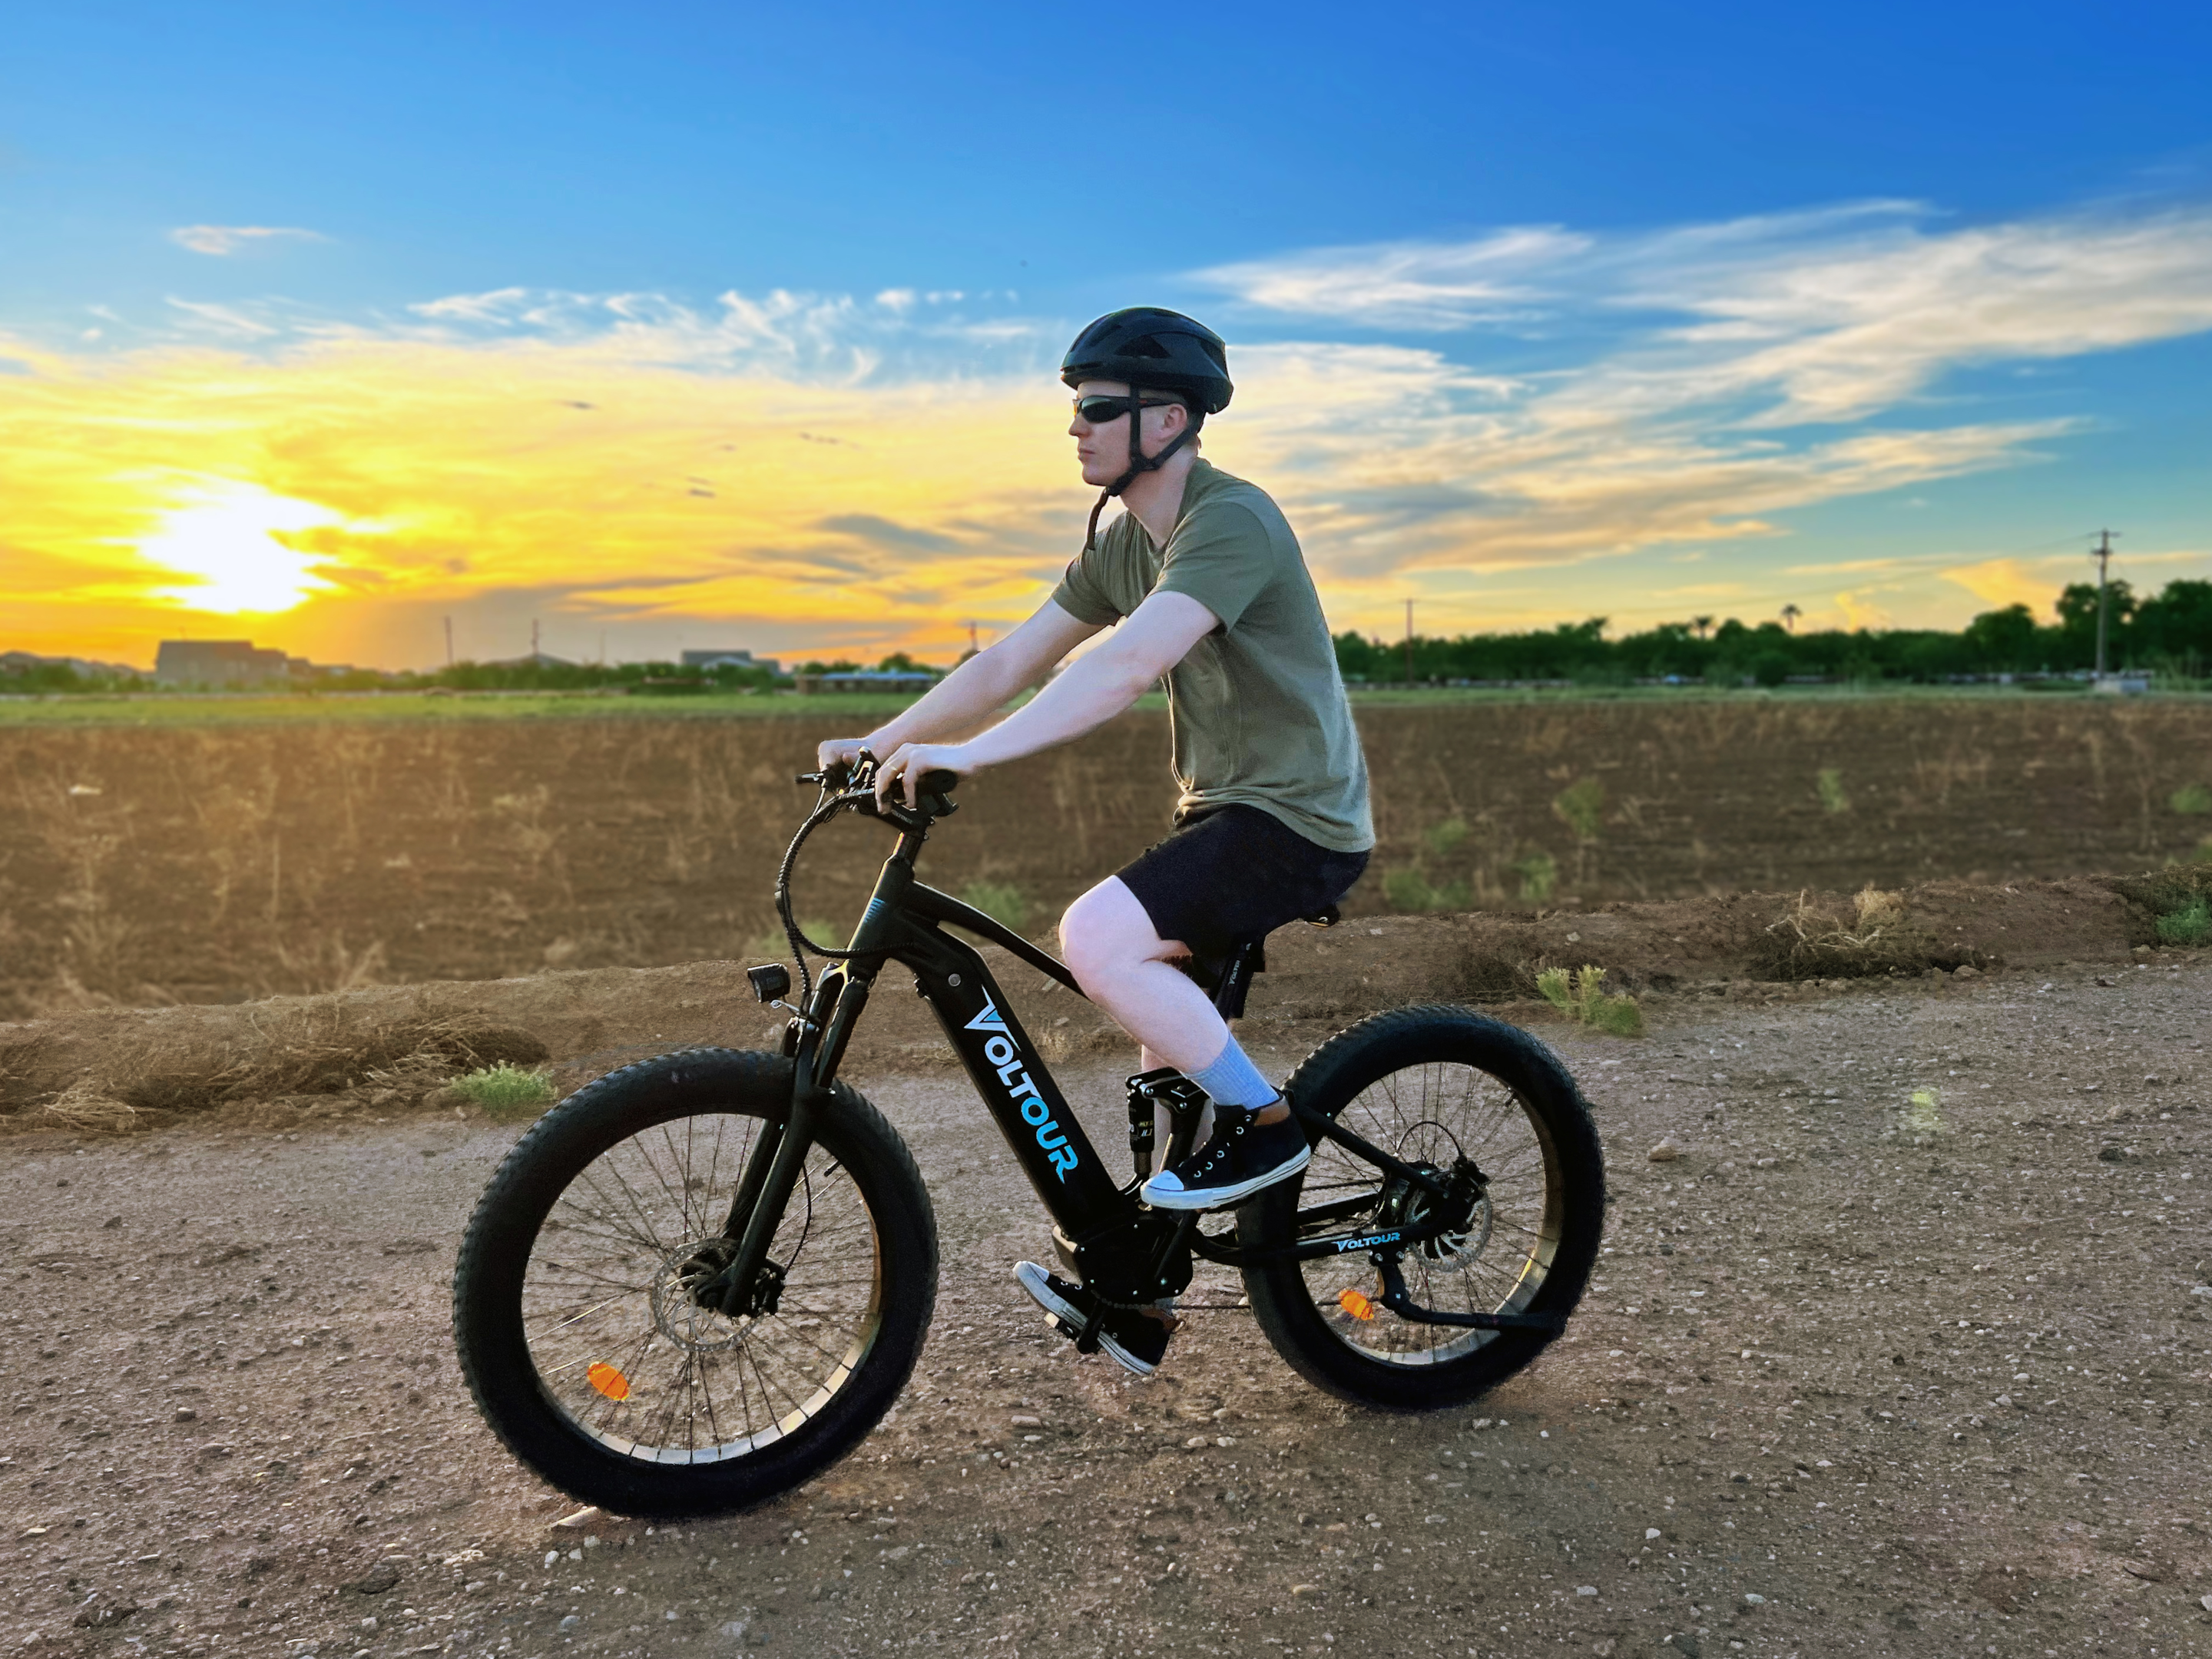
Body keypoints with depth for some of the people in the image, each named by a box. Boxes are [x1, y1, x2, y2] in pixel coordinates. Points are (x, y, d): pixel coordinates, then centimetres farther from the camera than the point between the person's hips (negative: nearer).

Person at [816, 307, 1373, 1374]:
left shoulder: (1231, 523, -18)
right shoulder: (1123, 542, 11)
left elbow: (1127, 665, -33)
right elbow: (1013, 660, 9)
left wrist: (968, 756, -38)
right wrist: (882, 742, 0)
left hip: (1294, 818, -9)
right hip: (1220, 812, 9)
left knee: (1094, 938, -26)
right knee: (1171, 1044, 10)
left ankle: (1263, 1121, -8)